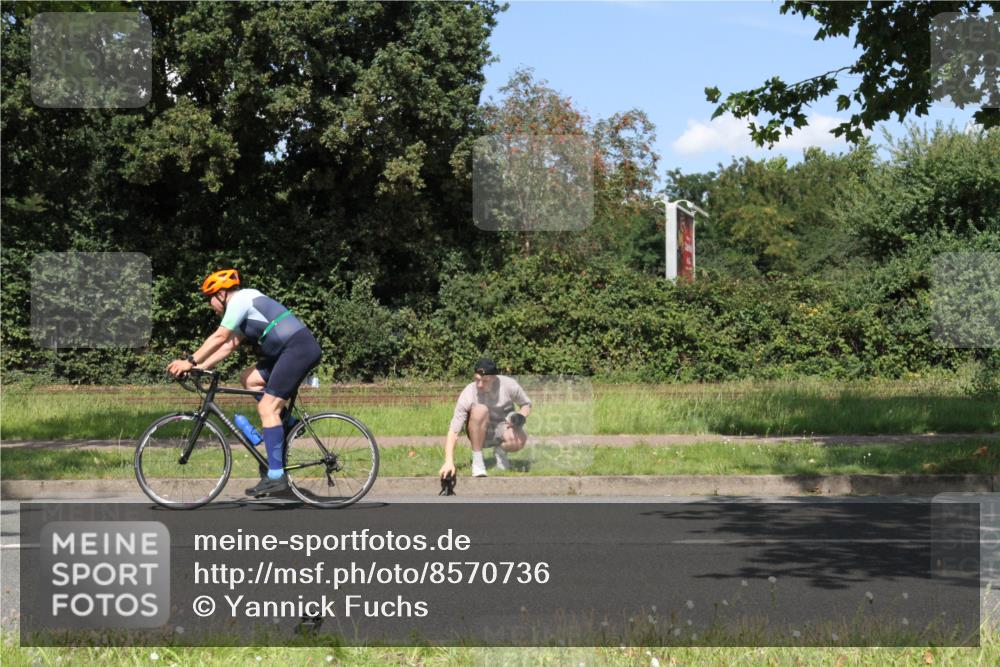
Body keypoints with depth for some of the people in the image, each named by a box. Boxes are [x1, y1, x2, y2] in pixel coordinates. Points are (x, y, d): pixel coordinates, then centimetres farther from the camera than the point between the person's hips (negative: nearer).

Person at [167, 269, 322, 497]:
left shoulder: (240, 299, -5)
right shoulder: (243, 306, 24)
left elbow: (220, 337, -14)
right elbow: (229, 345, 21)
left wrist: (190, 361, -12)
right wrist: (200, 366, 12)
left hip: (299, 347, -10)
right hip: (289, 350, 10)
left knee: (267, 408, -12)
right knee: (248, 378, 14)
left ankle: (276, 476, -14)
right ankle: (285, 422, 13)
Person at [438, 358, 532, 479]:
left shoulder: (509, 385, -18)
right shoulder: (468, 395, -23)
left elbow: (526, 405, 2)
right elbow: (453, 432, -24)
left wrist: (521, 416, -22)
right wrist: (449, 462, -36)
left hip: (503, 428, 1)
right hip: (479, 432, -1)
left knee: (519, 440, -36)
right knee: (480, 409, -35)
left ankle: (500, 452, 2)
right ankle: (477, 459, -20)